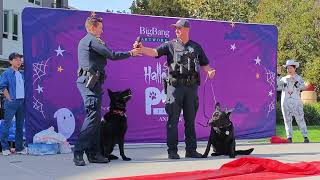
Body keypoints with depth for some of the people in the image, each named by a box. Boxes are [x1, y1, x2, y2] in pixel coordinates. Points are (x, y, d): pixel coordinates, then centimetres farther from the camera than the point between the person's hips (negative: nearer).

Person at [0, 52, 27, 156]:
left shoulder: (21, 74, 16)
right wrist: (9, 98, -13)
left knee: (20, 125, 9)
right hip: (12, 102, -6)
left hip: (22, 102, 6)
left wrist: (25, 98, 10)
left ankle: (19, 147, 15)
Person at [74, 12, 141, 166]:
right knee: (93, 116, -15)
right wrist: (130, 53, 3)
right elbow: (112, 55, -11)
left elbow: (106, 54, 21)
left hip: (87, 82, 11)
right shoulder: (92, 40, -8)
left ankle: (93, 153, 10)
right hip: (90, 82, -11)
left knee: (96, 117, 9)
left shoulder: (84, 41, 24)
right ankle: (78, 152, -18)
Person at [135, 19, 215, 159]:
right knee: (173, 119, -4)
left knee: (190, 120, 8)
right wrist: (141, 48, -25)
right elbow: (154, 52, -8)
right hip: (175, 86, -3)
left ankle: (191, 150, 15)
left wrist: (209, 72, -3)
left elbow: (204, 64, 18)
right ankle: (172, 151, 1)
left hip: (191, 86, 3)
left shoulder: (196, 47, 14)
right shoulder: (170, 45, 5)